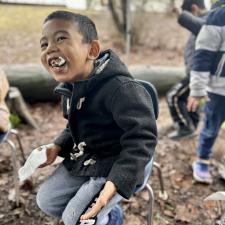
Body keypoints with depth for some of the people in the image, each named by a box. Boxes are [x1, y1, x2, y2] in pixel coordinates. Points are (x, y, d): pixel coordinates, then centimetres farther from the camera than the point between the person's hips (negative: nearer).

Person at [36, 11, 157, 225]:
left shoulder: (119, 88, -31)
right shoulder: (70, 87, -1)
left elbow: (141, 137, -30)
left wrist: (116, 182, -35)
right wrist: (57, 147, -1)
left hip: (115, 166, -8)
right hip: (81, 161, 8)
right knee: (46, 199, 11)